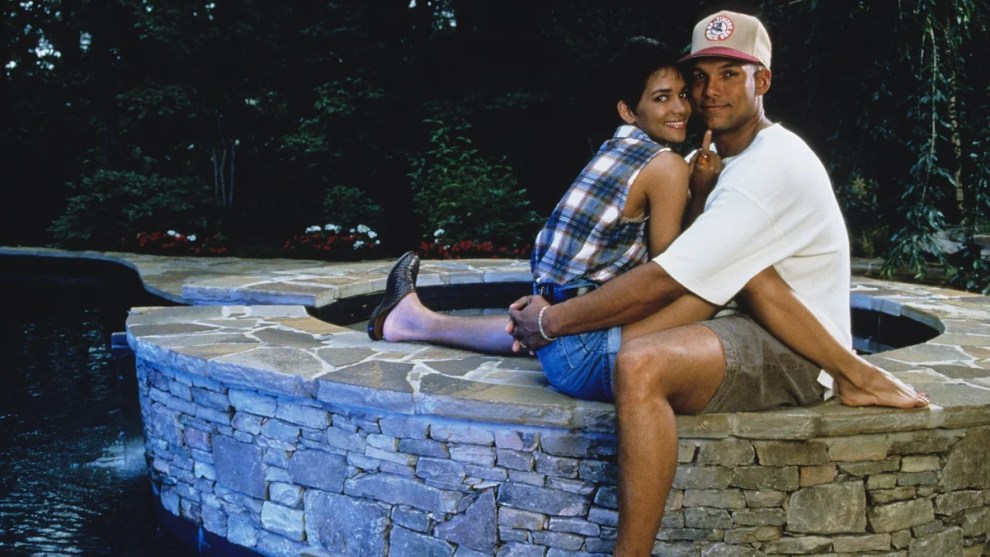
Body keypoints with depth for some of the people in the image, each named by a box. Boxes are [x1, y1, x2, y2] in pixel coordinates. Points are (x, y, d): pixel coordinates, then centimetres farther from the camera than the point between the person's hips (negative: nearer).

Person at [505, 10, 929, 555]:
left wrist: (549, 322, -14)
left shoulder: (772, 167, -17)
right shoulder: (723, 157, 15)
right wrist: (553, 310, 0)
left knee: (641, 366, -32)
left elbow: (659, 285, -23)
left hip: (794, 354, -11)